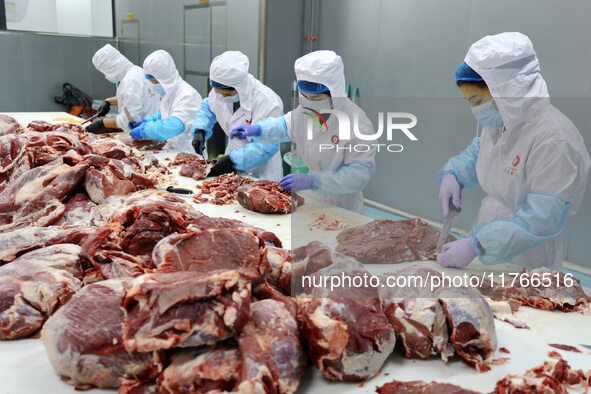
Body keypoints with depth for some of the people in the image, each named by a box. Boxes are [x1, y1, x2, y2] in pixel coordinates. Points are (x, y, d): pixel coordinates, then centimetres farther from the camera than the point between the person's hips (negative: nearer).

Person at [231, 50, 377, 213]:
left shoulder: (358, 124, -23)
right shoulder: (306, 109, -1)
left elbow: (360, 174, -26)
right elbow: (286, 125, 19)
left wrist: (313, 181, -33)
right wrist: (257, 129, 0)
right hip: (310, 200, 5)